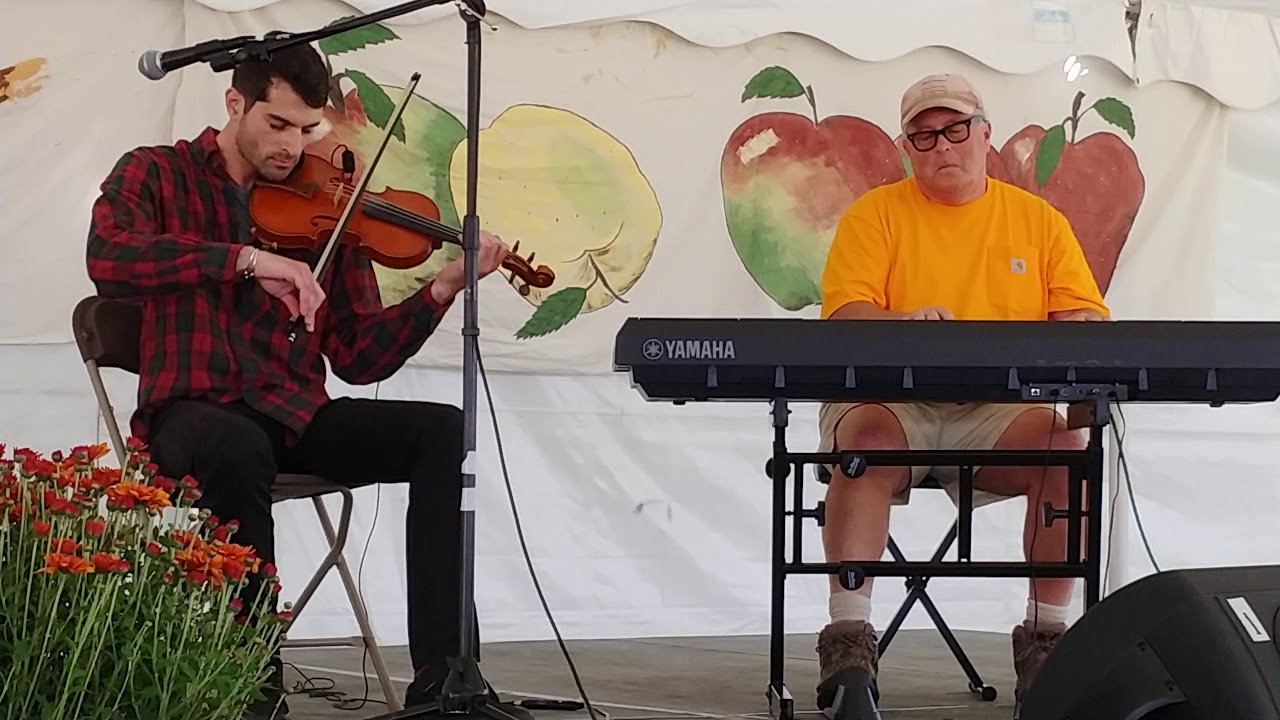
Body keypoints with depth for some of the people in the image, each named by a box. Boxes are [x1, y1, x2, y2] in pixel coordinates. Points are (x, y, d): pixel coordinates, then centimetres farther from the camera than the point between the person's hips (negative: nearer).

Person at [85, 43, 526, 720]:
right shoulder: (158, 175, 5)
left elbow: (359, 358, 7)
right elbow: (108, 258, -20)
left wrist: (443, 287, -9)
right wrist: (249, 259, -28)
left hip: (297, 412, 4)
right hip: (195, 411, -4)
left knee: (443, 430, -17)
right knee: (239, 449, -38)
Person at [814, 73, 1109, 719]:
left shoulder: (1039, 221, 14)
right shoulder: (875, 214, 8)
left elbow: (1088, 317, 6)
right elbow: (844, 313, -5)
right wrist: (902, 324, -27)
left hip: (999, 409, 2)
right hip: (891, 401, -1)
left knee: (1069, 444, -27)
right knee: (866, 438, -34)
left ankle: (1046, 634, -20)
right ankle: (848, 636, -34)